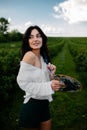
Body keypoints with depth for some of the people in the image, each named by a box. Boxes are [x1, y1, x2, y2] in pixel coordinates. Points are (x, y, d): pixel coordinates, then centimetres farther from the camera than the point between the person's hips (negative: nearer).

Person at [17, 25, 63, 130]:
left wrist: (51, 73, -9)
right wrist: (49, 86, -22)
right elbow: (23, 83, -20)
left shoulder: (42, 57, 4)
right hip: (32, 106, -8)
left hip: (44, 105, 8)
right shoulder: (29, 55, -19)